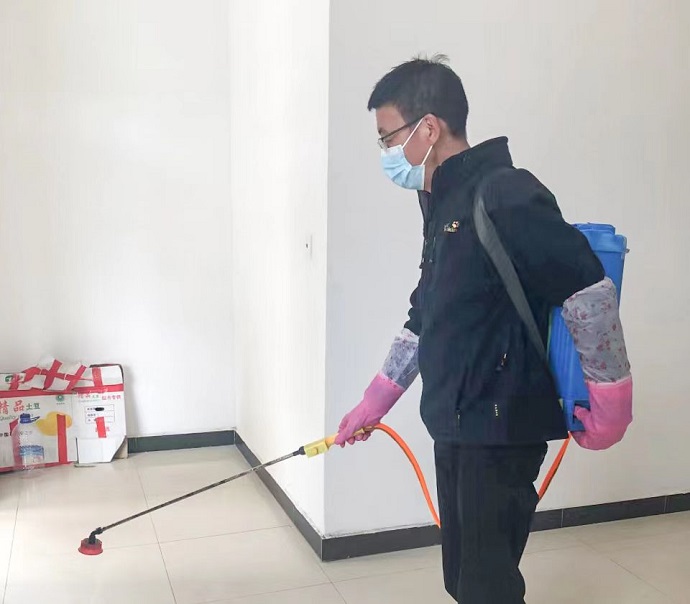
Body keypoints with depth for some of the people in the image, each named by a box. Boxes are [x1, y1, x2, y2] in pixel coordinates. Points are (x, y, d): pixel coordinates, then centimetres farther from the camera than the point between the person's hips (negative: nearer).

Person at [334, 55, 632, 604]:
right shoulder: (443, 206, 12)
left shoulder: (507, 196, -17)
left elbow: (591, 292, -19)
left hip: (503, 430, -8)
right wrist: (374, 403, 21)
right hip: (455, 428, 9)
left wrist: (610, 403, -12)